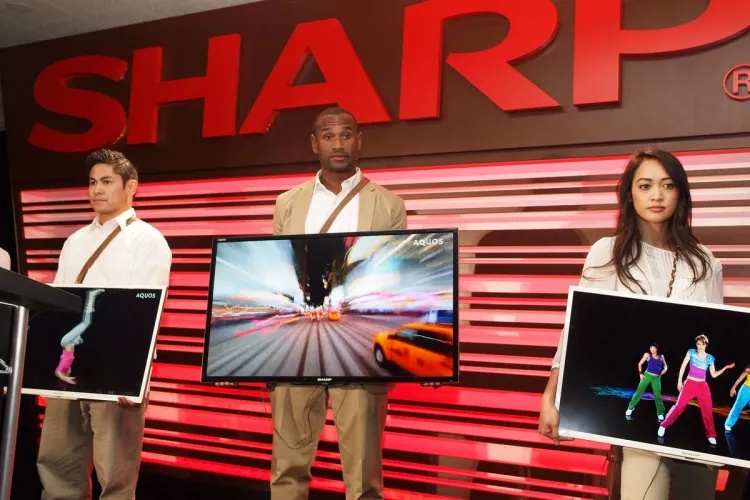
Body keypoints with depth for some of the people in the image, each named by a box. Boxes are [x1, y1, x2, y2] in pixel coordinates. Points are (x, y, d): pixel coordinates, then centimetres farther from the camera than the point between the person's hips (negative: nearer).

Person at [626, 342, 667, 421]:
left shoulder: (661, 356, 5)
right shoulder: (647, 355, -2)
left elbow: (665, 365, 19)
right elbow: (640, 364, 4)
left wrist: (665, 369, -4)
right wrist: (640, 373, -4)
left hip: (657, 378, 2)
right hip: (647, 376, -2)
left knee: (658, 395, -1)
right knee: (639, 392, -1)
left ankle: (660, 414, 7)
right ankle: (630, 408, 10)